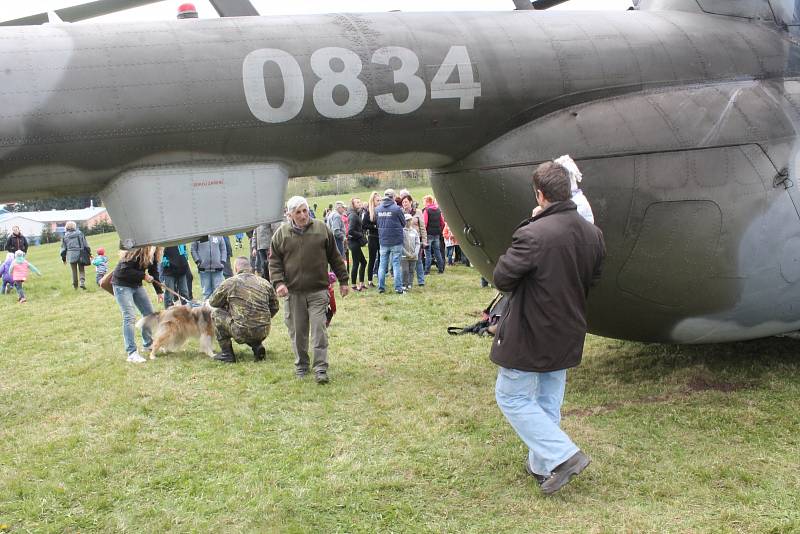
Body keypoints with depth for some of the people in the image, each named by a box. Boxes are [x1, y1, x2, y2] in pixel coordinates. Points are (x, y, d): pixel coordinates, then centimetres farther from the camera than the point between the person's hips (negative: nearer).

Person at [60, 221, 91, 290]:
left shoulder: (65, 237, 3)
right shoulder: (79, 233, 0)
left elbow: (63, 248, 6)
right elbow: (85, 245, 1)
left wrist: (64, 258, 14)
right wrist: (89, 253, 8)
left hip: (71, 255, 1)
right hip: (80, 254, -1)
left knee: (74, 271, 10)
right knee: (81, 270, 7)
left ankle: (75, 285, 15)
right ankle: (82, 282, -13)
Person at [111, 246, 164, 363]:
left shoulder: (154, 252, -3)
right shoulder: (136, 250, -27)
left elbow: (154, 271, 5)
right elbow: (124, 270, -27)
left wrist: (159, 291, 3)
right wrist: (143, 276, -23)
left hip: (136, 285, 8)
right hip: (122, 285, -8)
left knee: (149, 313, 9)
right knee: (129, 317, -14)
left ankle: (147, 345, 25)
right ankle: (132, 353, -13)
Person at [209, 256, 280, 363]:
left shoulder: (230, 282, 1)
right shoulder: (265, 283, 10)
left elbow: (212, 302, 13)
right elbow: (275, 307, 17)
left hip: (242, 333, -5)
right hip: (264, 332, 5)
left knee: (216, 314, 17)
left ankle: (226, 353, 15)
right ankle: (257, 346, 12)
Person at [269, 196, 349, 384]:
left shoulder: (322, 229, 4)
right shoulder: (281, 234, 4)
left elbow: (335, 257, 10)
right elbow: (274, 261, 7)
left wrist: (343, 280, 10)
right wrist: (278, 282, -8)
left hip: (318, 291, -1)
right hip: (293, 292, 1)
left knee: (319, 330, -5)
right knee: (297, 332, 9)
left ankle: (321, 369, 0)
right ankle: (301, 365, 25)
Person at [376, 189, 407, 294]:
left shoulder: (377, 209, 0)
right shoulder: (397, 209, -12)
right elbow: (403, 223, 0)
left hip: (383, 241, 4)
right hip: (396, 241, -4)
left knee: (382, 264, 11)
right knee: (396, 264, 1)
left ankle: (381, 287, 14)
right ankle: (398, 288, 1)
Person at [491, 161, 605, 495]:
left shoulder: (532, 235, -26)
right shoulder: (592, 234, -2)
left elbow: (502, 278, -18)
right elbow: (591, 280, 10)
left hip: (530, 334, -7)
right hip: (568, 335, 7)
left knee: (512, 397, 9)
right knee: (549, 401, 20)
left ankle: (563, 455, 2)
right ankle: (542, 465, 31)